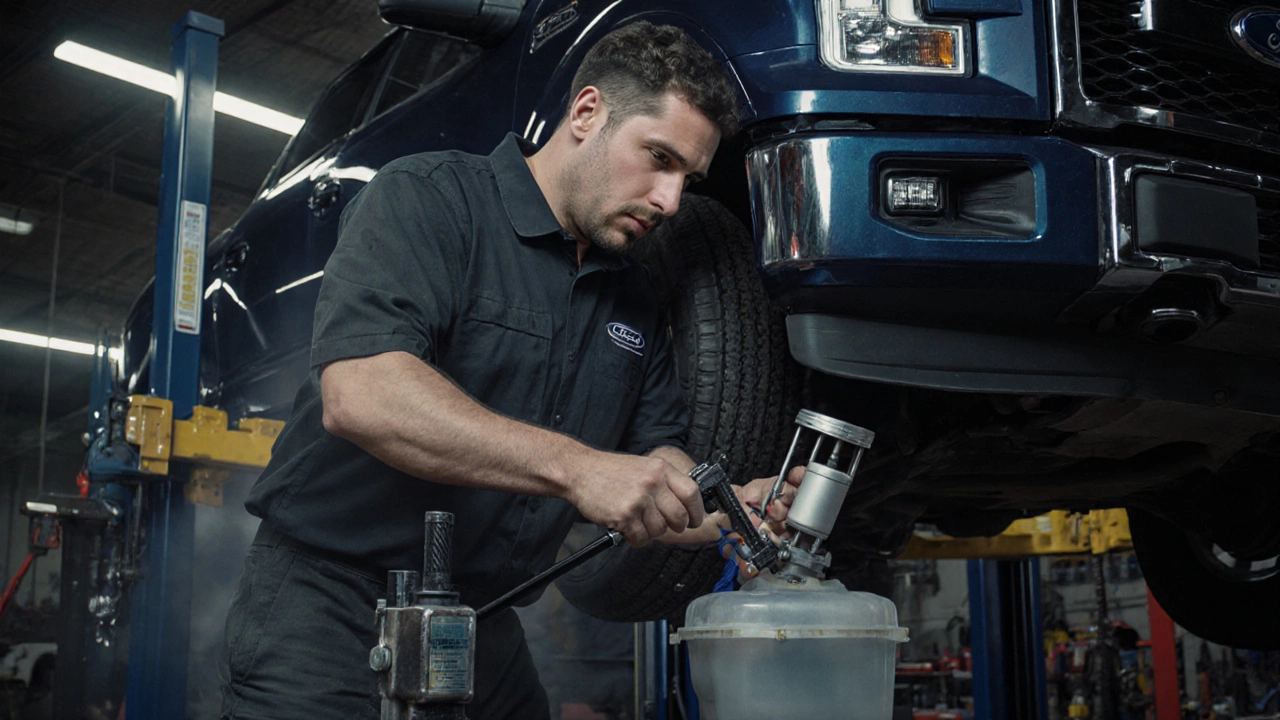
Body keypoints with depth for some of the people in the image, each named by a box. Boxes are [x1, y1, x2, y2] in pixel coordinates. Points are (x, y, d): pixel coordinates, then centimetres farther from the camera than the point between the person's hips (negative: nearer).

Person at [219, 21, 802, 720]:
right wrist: (575, 467, -34)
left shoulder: (635, 299, 10)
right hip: (326, 603, -6)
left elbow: (656, 476, 10)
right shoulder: (429, 197, -12)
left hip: (482, 628, 7)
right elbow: (358, 395, -29)